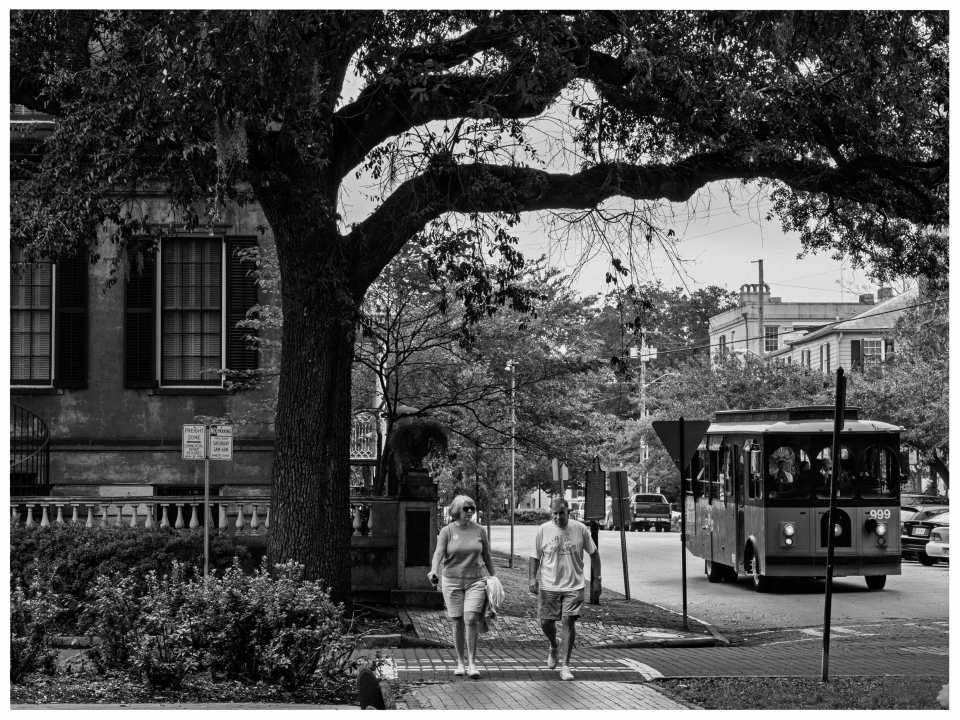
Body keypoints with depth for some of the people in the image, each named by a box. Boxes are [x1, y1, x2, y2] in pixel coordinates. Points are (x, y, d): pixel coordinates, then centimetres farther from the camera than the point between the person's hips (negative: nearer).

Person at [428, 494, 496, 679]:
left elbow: (486, 556, 15)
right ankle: (460, 662, 16)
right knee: (457, 623, 3)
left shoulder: (479, 530, 5)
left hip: (475, 581, 0)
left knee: (471, 619, -14)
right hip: (452, 581, 0)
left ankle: (472, 662, -5)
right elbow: (439, 552, -15)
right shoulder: (447, 531, -2)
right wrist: (434, 571, -33)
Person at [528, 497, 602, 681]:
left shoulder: (580, 529, -2)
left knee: (568, 621, -9)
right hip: (548, 585, 1)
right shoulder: (544, 530, -2)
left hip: (573, 586, -1)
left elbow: (593, 554, 8)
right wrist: (533, 578, -5)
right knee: (545, 622, 3)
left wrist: (597, 579, 5)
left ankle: (565, 666, -3)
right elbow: (535, 557, 6)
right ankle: (554, 647, 37)